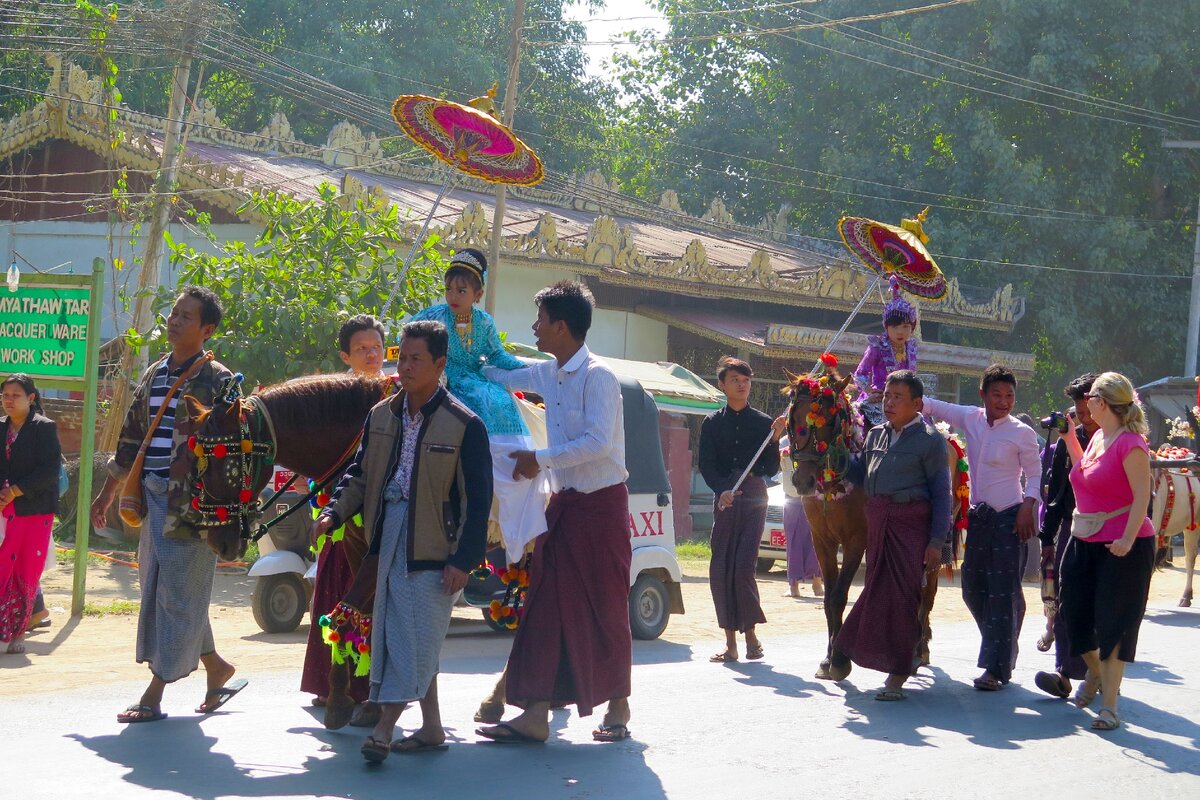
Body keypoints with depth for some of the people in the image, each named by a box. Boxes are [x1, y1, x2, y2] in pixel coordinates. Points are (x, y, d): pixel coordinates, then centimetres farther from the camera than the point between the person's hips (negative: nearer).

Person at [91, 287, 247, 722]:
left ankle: (154, 694, 0)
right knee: (157, 588, 11)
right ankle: (217, 667, 25)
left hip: (193, 502, -8)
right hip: (154, 497, 8)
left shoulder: (216, 380, -5)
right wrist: (107, 494, 22)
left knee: (179, 593, -4)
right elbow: (131, 439, 21)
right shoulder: (153, 376, 15)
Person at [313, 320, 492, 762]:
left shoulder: (464, 425, -9)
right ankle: (431, 728, 19)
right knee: (400, 636, 9)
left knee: (417, 639, -7)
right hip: (390, 539, 6)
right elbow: (361, 473, 16)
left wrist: (464, 559, -13)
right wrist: (334, 511, -2)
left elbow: (478, 499, -8)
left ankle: (384, 729, -6)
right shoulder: (382, 415, 8)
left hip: (433, 545, -6)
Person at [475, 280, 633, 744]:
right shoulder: (548, 375, 11)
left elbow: (597, 443, -24)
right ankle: (535, 715, -1)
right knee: (546, 607, 0)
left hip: (600, 503, -8)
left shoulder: (597, 376, -15)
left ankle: (617, 710, 17)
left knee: (605, 609, 2)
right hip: (563, 502, 8)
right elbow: (502, 376, 29)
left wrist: (540, 459, -18)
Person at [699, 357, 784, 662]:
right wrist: (723, 490, -17)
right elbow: (706, 466, 1)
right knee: (720, 570, -1)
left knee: (743, 566, -13)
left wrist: (774, 440, -10)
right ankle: (730, 643, 6)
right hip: (724, 499, 2)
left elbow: (771, 470, 5)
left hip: (754, 499, -2)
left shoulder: (763, 423, 7)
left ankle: (750, 632, 2)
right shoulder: (712, 424, 9)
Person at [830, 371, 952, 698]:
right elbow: (858, 473, 25)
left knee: (903, 594, -5)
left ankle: (898, 673, 3)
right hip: (875, 521, 6)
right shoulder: (875, 435, 15)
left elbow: (941, 494, -4)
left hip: (911, 522, -6)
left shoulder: (930, 439, -2)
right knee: (877, 590, 9)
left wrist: (936, 542, -10)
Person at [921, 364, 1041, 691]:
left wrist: (1027, 507, -15)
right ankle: (1001, 649, 28)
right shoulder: (971, 419, 4)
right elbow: (933, 406, 10)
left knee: (1002, 592, -8)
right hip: (979, 517, 6)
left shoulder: (1022, 433, -7)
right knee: (973, 589, 10)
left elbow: (1034, 475, -1)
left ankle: (997, 667, -7)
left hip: (1009, 518, -6)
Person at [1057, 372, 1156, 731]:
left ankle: (1109, 706, 1)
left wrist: (1128, 539, -29)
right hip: (1085, 540, 9)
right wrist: (1070, 439, 17)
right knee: (1077, 616, 14)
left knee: (1114, 624, -4)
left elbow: (1142, 495, -20)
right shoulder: (1098, 437, 10)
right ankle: (1095, 674, 41)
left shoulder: (1130, 444, -16)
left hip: (1122, 546, -8)